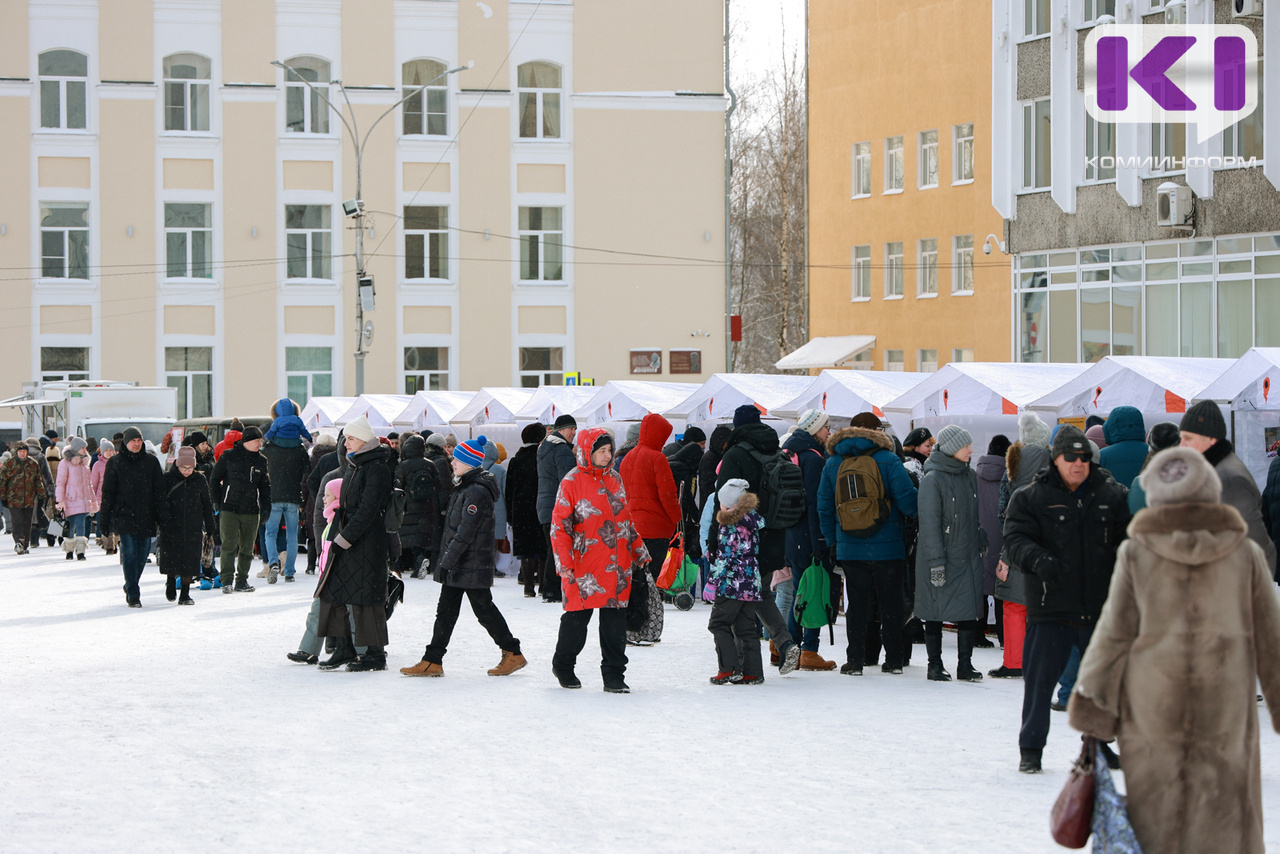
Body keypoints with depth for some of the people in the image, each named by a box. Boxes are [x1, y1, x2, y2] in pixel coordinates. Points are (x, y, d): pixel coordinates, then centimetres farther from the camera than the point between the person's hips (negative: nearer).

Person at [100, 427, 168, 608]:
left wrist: (162, 516, 1)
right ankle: (133, 594, -13)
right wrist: (105, 519, 1)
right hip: (124, 516, -3)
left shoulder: (151, 462, 8)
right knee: (129, 552, -12)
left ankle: (131, 587, 27)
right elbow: (107, 492, 5)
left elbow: (159, 491, 9)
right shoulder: (115, 462, 4)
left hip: (146, 516, 3)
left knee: (142, 552, 6)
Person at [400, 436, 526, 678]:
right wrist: (444, 561, 19)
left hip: (472, 566, -10)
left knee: (484, 609, 0)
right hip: (456, 565, 10)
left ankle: (513, 653, 12)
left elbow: (465, 533, -22)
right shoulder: (464, 487, 14)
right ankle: (432, 662, 7)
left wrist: (447, 561, -22)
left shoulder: (477, 492, -18)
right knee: (446, 610, 7)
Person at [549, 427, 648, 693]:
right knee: (577, 619, 3)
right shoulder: (572, 482, -6)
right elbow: (559, 525, -7)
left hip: (617, 566, 5)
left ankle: (614, 676, 9)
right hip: (585, 567, -5)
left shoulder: (614, 478, 13)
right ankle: (563, 666, 24)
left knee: (615, 622, 4)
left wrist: (638, 552, 20)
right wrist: (564, 563, -14)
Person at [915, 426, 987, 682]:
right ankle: (935, 665, 12)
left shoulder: (970, 476, 10)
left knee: (971, 610, 2)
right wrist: (936, 560, -18)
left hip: (968, 556, 6)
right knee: (936, 612, 3)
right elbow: (929, 522, -14)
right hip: (941, 557, -6)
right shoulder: (932, 479, -11)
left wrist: (982, 544, 15)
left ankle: (965, 665, 11)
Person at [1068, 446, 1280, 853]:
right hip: (1224, 713, 1)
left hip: (1152, 712, 0)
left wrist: (1092, 705, 6)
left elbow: (1113, 635, -2)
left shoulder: (1135, 553, -4)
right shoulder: (1246, 553, 0)